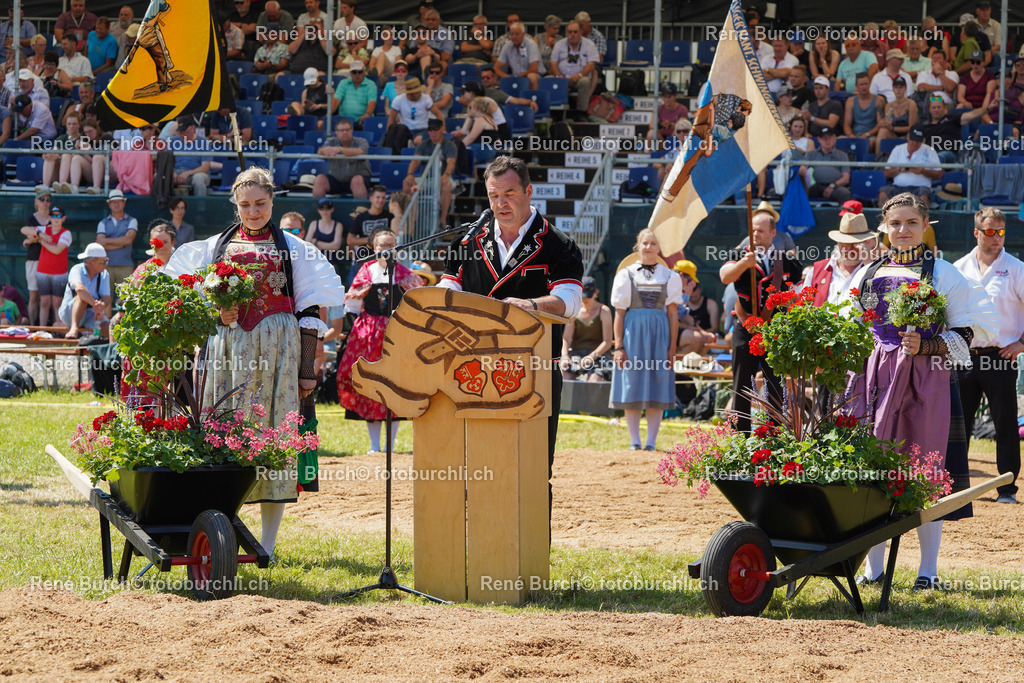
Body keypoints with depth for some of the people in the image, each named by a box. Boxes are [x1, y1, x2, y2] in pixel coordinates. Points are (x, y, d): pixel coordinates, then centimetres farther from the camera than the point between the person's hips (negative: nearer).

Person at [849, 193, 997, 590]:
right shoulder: (869, 275, 16)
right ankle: (873, 567, 7)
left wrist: (927, 346, -12)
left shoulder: (943, 274, 4)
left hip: (926, 379, -3)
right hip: (876, 378, 3)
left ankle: (928, 570, 3)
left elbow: (971, 330, 1)